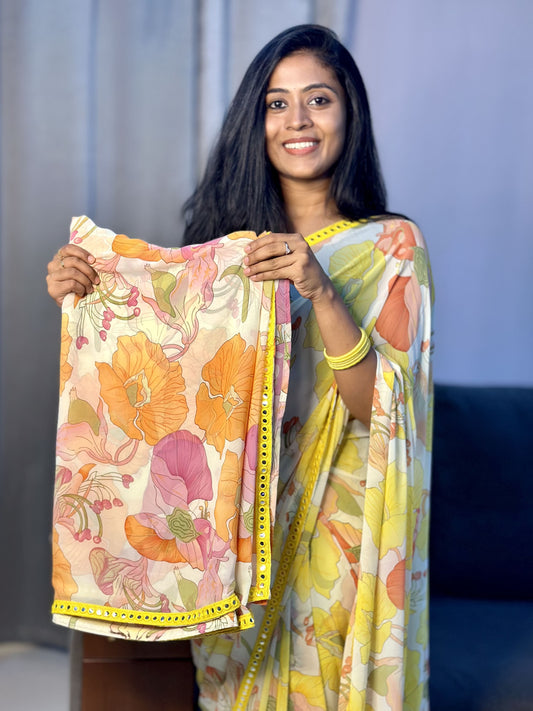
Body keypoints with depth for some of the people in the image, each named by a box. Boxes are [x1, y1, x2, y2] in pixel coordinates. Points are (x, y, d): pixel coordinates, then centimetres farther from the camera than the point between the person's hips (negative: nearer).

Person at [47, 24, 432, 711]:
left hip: (338, 524, -3)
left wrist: (321, 293, -29)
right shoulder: (233, 242, 6)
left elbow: (378, 404, -15)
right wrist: (82, 300, -12)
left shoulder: (389, 244, -5)